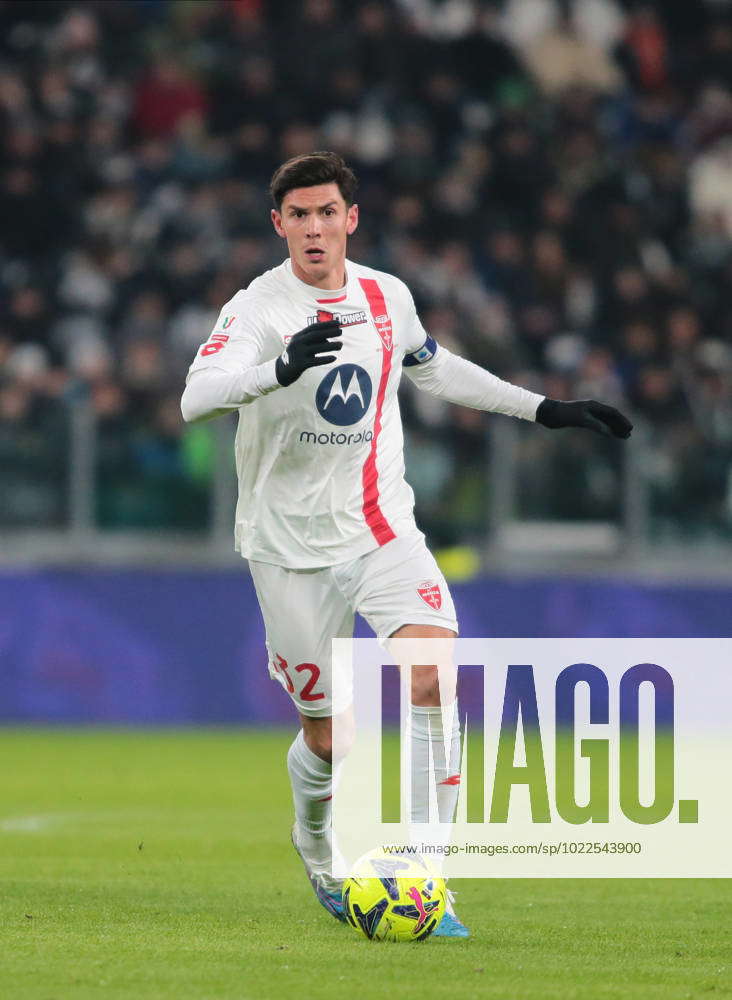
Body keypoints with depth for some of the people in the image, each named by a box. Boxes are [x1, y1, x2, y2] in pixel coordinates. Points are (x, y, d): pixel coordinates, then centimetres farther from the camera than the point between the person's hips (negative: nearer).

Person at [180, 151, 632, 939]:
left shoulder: (387, 298, 4)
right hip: (291, 543, -3)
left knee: (434, 670, -22)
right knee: (328, 737, 2)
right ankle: (320, 860, 36)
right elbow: (196, 397, -28)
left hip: (382, 531, 3)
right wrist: (280, 367, -46)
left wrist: (543, 409, 25)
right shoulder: (257, 308, -11)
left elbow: (432, 367, 26)